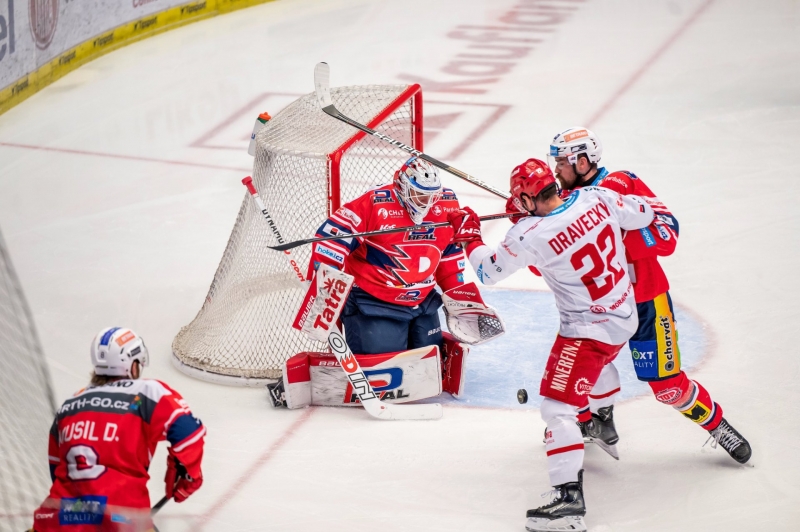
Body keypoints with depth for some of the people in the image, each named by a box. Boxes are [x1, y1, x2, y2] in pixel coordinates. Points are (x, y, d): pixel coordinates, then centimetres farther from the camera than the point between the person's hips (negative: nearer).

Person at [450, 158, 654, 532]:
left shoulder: (530, 235, -22)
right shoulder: (598, 198, -10)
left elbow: (488, 271, -6)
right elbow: (642, 214, 7)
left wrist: (468, 236, 11)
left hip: (590, 329, -8)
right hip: (626, 313, 8)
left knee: (557, 407, -10)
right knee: (596, 363, 38)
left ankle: (569, 499, -17)